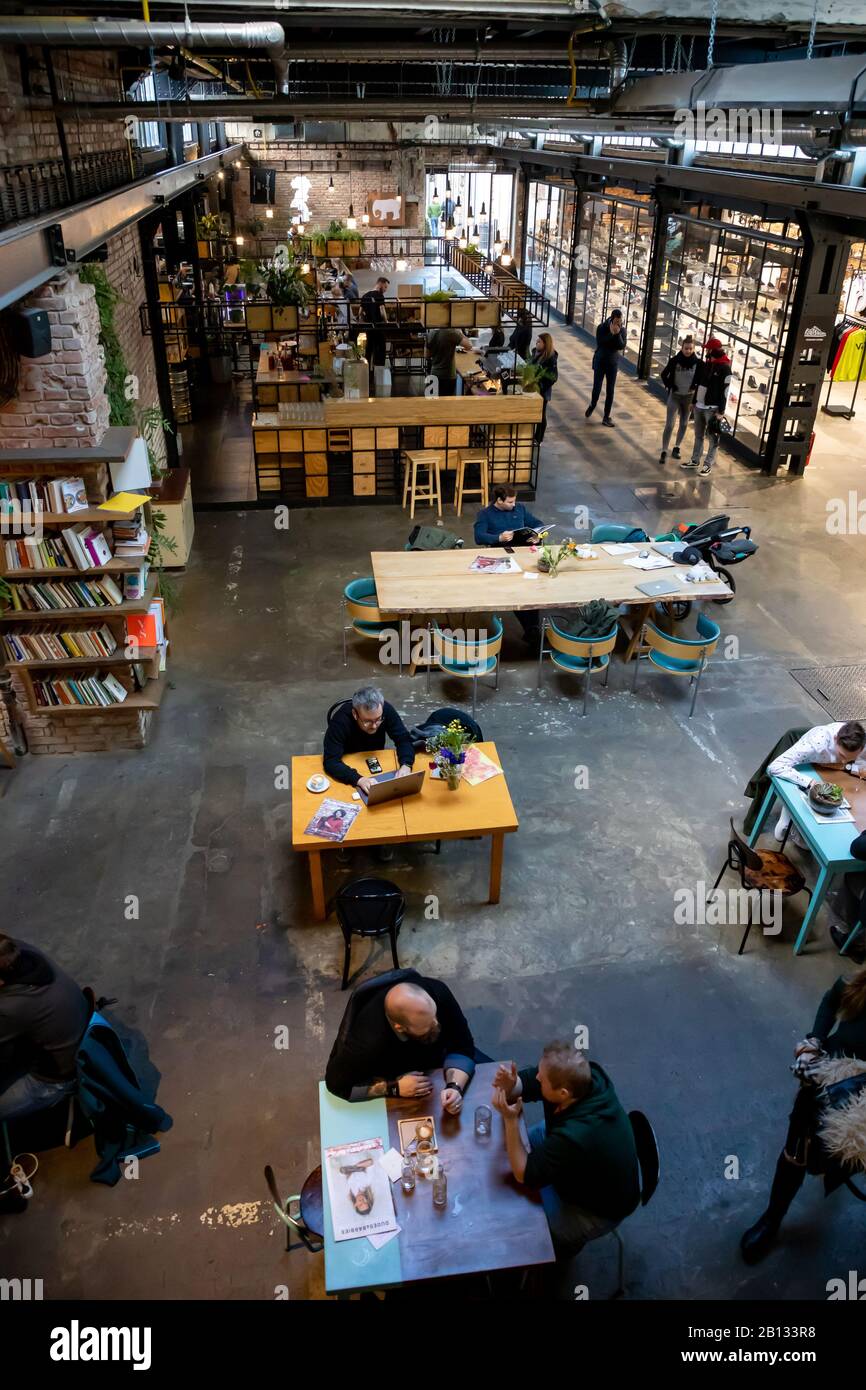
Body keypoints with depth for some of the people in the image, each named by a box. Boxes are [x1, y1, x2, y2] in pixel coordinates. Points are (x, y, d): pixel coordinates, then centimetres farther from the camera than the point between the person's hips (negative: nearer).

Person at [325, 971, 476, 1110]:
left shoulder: (438, 993, -33)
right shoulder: (369, 1039, -41)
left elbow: (462, 1048, -23)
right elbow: (337, 1083, -26)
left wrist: (454, 1087, -40)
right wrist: (394, 1088, -29)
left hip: (433, 1073, 3)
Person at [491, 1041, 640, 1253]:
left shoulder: (574, 1137, -43)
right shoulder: (585, 1076, -26)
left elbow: (524, 1174, -27)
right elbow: (527, 1080, -12)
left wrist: (511, 1119, -31)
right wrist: (509, 1086, -32)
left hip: (597, 1211, -6)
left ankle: (565, 1243, 22)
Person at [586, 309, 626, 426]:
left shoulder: (622, 330, -6)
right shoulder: (602, 327, -12)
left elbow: (622, 346, -13)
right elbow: (599, 343, -22)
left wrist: (618, 334, -25)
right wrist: (611, 333, -27)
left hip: (613, 363, 2)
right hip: (600, 361, -2)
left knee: (610, 391, 1)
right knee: (596, 388, -1)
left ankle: (606, 417, 8)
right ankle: (592, 405, 31)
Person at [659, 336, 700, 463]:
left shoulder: (698, 362, -10)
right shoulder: (675, 360, -12)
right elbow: (664, 375, 1)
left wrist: (695, 388, -8)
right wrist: (670, 386, -4)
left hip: (689, 397, 2)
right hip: (674, 396, -2)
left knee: (684, 424, 13)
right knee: (669, 424, -7)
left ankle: (677, 447, 29)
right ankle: (664, 451, -2)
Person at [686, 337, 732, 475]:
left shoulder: (724, 368, -12)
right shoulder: (705, 364, 11)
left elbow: (725, 391, -14)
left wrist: (721, 411, -16)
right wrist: (694, 401, 17)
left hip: (712, 409, -8)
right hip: (699, 406, 8)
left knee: (713, 438, 0)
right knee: (698, 435, 16)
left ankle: (708, 464, 5)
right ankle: (695, 460, 27)